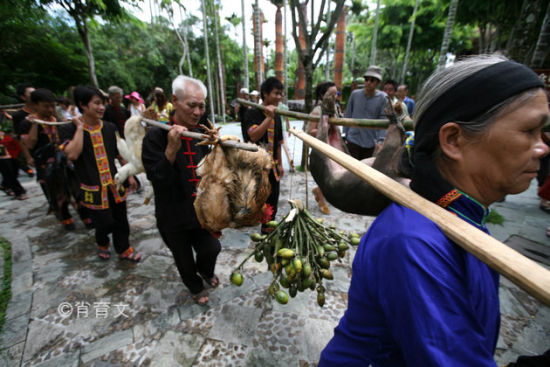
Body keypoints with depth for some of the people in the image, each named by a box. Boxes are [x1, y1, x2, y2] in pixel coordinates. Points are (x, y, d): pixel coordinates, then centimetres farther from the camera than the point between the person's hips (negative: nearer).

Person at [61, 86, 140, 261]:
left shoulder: (109, 127, 4)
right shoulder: (69, 130, -6)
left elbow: (120, 153, 11)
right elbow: (72, 154, -24)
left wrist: (129, 175, 12)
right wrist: (80, 127, -17)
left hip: (115, 183, 3)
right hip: (93, 187, -3)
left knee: (121, 219, 10)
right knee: (104, 223, 5)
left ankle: (124, 249, 30)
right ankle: (102, 243, 39)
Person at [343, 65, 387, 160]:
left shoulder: (382, 98, -3)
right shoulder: (355, 94, 0)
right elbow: (347, 116, 6)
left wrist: (380, 139, -17)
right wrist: (344, 135, 4)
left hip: (370, 143, 0)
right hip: (353, 140, 0)